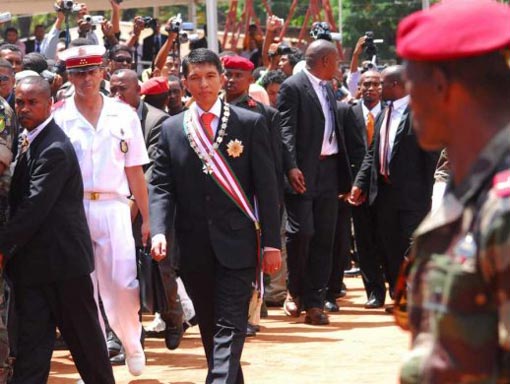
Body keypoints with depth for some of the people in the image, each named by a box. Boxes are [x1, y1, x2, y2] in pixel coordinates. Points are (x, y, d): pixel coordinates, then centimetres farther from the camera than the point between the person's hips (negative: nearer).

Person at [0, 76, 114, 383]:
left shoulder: (55, 149, -17)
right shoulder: (31, 142, 11)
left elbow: (34, 207, -22)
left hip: (61, 256, -8)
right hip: (34, 260, 8)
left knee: (84, 334, 6)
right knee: (31, 339, 3)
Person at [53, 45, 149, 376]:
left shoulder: (124, 115, 7)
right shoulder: (56, 117, 2)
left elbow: (135, 171, 9)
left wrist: (147, 218, 6)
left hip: (113, 208, 0)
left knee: (122, 284, -4)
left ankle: (132, 344, 22)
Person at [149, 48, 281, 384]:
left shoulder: (251, 124, 1)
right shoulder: (171, 129, 8)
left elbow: (266, 187, 0)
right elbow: (161, 186, 4)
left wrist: (272, 242, -5)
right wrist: (159, 231, -13)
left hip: (237, 243, -3)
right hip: (195, 247, 3)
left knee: (230, 327, -11)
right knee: (210, 328, 12)